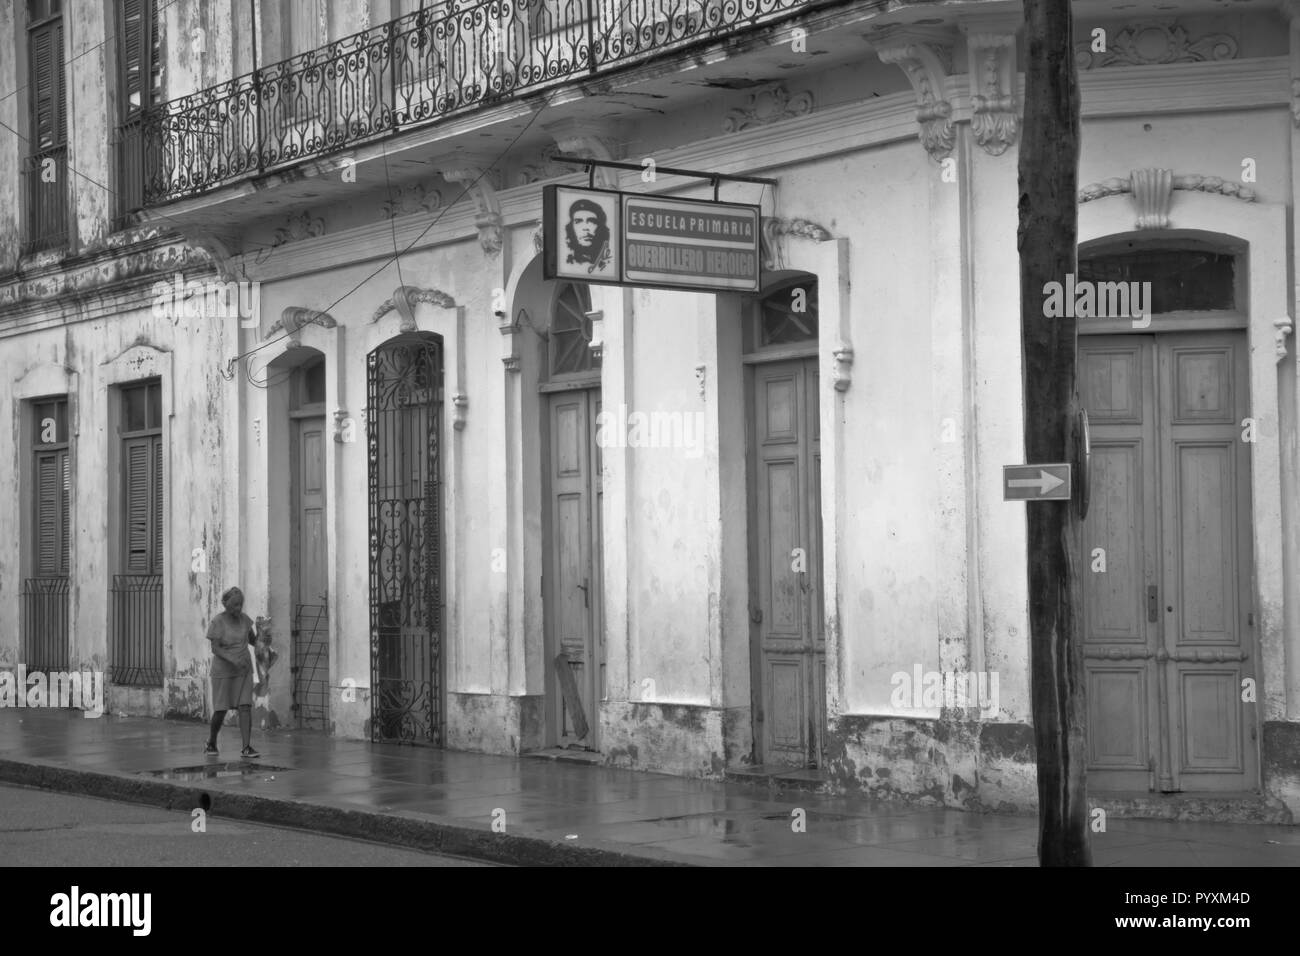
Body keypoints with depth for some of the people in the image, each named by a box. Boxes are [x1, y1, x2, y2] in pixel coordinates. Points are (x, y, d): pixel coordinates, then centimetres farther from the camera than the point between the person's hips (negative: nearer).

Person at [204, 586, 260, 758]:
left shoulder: (243, 618, -1)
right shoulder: (217, 622, -14)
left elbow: (253, 640, 10)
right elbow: (215, 649, -19)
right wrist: (233, 660, -33)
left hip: (244, 670, 3)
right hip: (223, 671, -3)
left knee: (246, 706, -10)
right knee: (221, 710, 1)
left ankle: (247, 747, -13)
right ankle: (211, 743, 25)